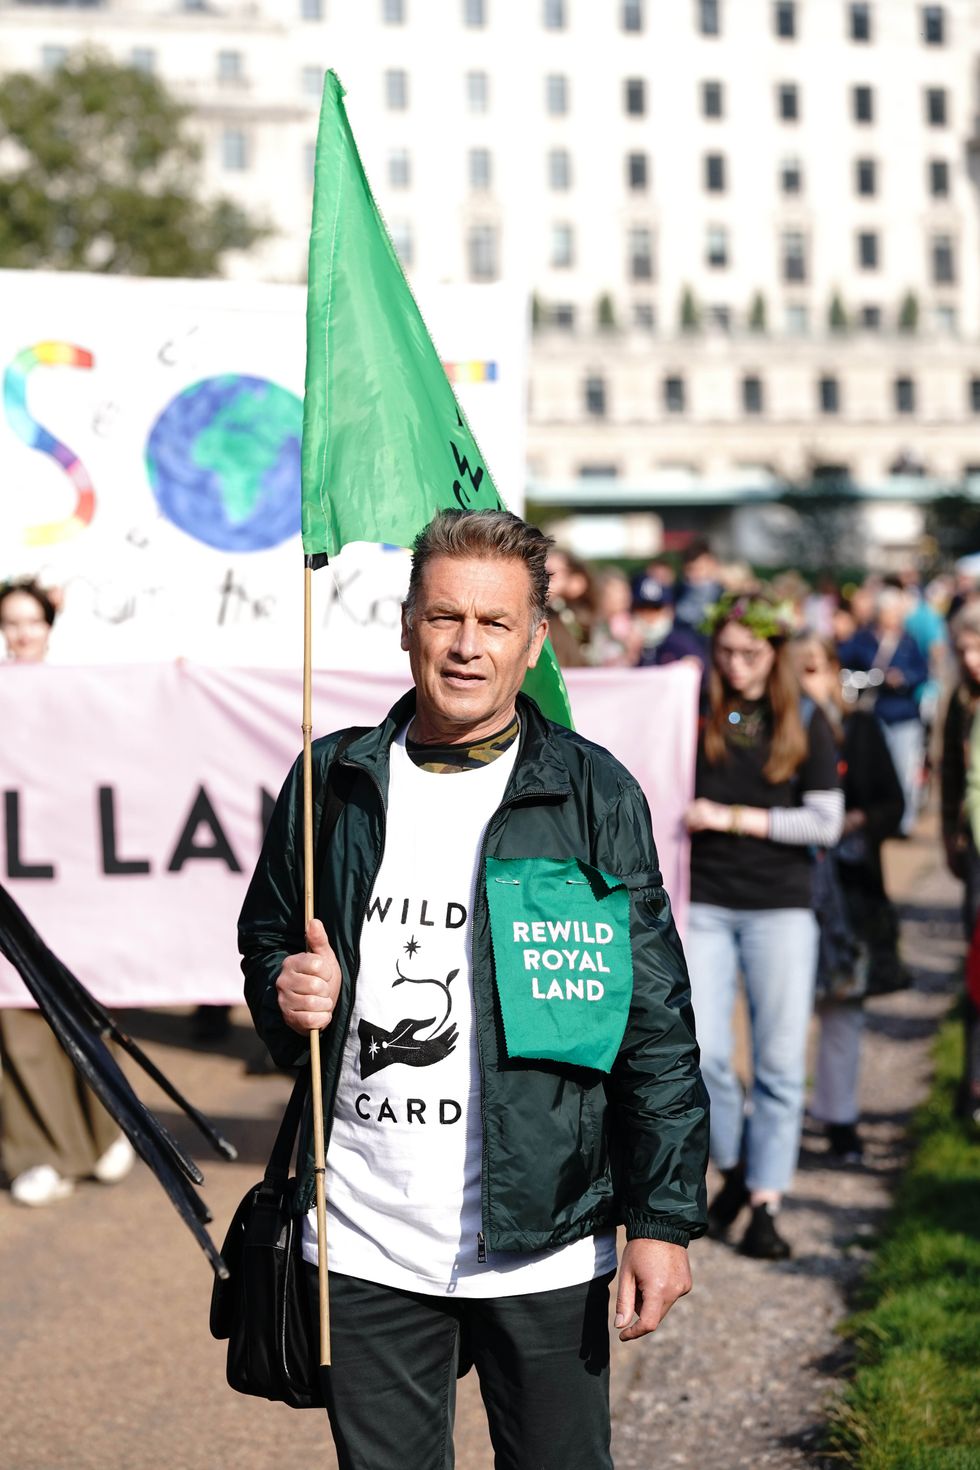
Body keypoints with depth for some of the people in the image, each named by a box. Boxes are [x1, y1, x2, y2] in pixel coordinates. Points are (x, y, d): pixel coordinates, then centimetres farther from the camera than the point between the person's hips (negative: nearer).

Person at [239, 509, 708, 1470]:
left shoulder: (595, 796, -3)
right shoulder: (333, 781, 5)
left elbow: (657, 1026, -4)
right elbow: (263, 946, 18)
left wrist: (665, 1220, -8)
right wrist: (287, 996, -6)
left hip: (542, 1241, -2)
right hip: (364, 1243, 2)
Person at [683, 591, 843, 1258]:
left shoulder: (806, 724, 3)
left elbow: (826, 822, -2)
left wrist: (733, 817, -7)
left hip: (781, 907, 0)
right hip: (703, 902, 0)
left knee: (780, 1060, 0)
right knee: (702, 1052, -5)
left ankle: (766, 1202, 9)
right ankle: (734, 1165, 21)